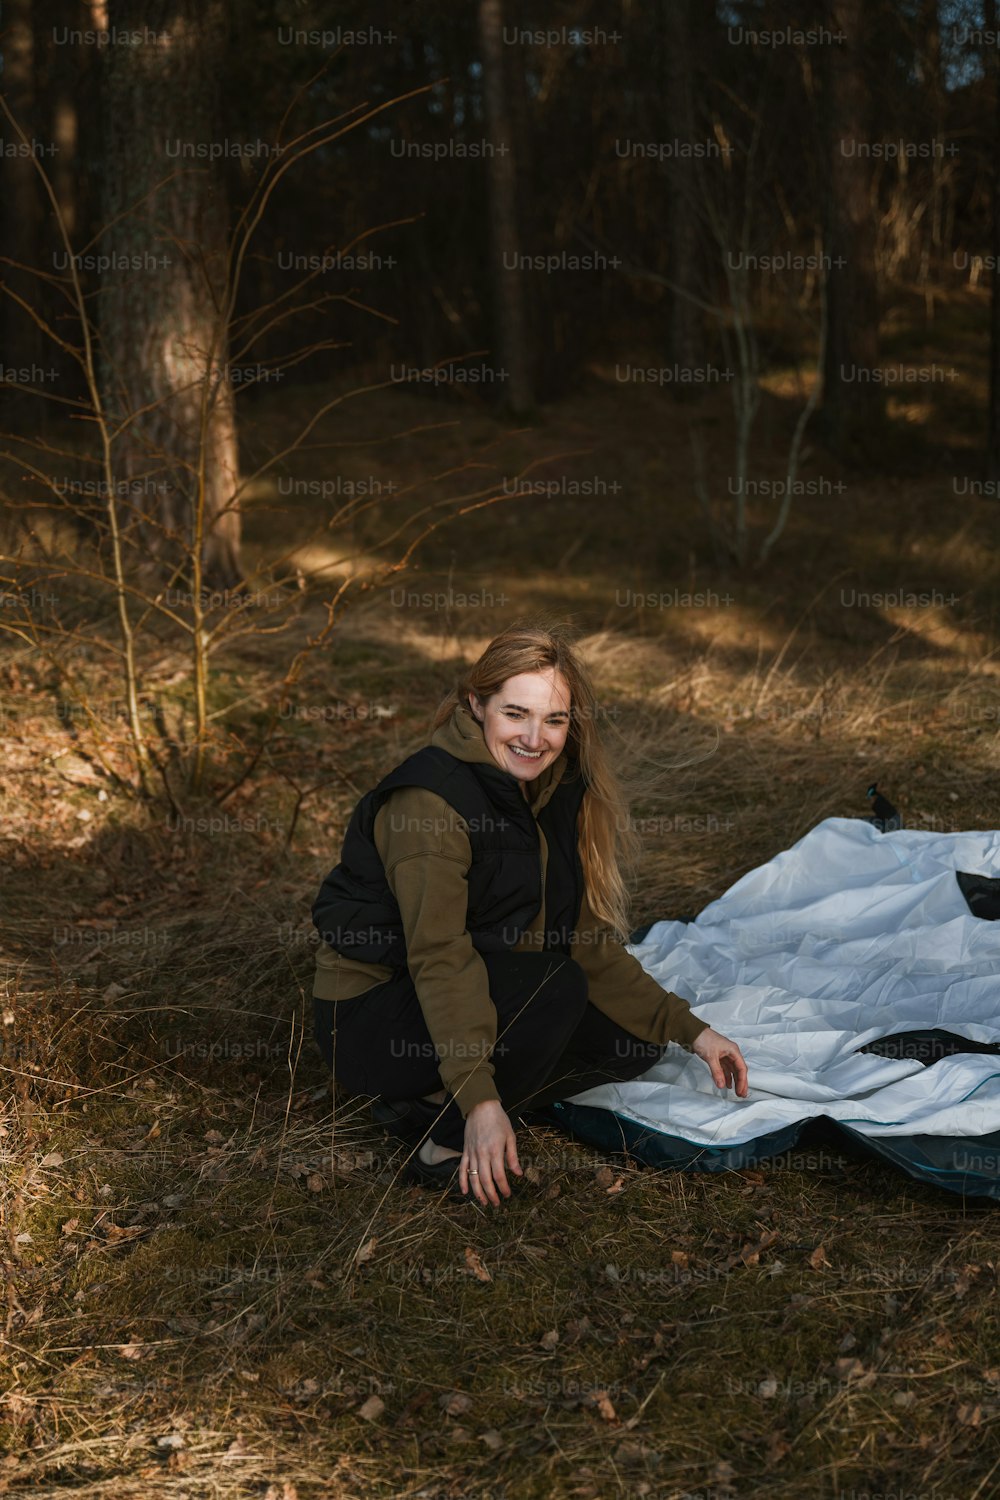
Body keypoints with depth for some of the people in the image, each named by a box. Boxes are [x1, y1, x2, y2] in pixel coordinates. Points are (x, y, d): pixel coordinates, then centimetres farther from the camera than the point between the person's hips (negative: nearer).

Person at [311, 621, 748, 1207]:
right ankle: (446, 1145, -13)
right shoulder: (432, 797, -23)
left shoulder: (554, 795, 2)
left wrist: (690, 1028, -4)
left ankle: (430, 1101, 2)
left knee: (636, 1039, -1)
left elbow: (588, 941, 4)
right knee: (555, 987, -29)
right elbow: (440, 959, -31)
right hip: (370, 1018, -9)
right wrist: (480, 1099, -39)